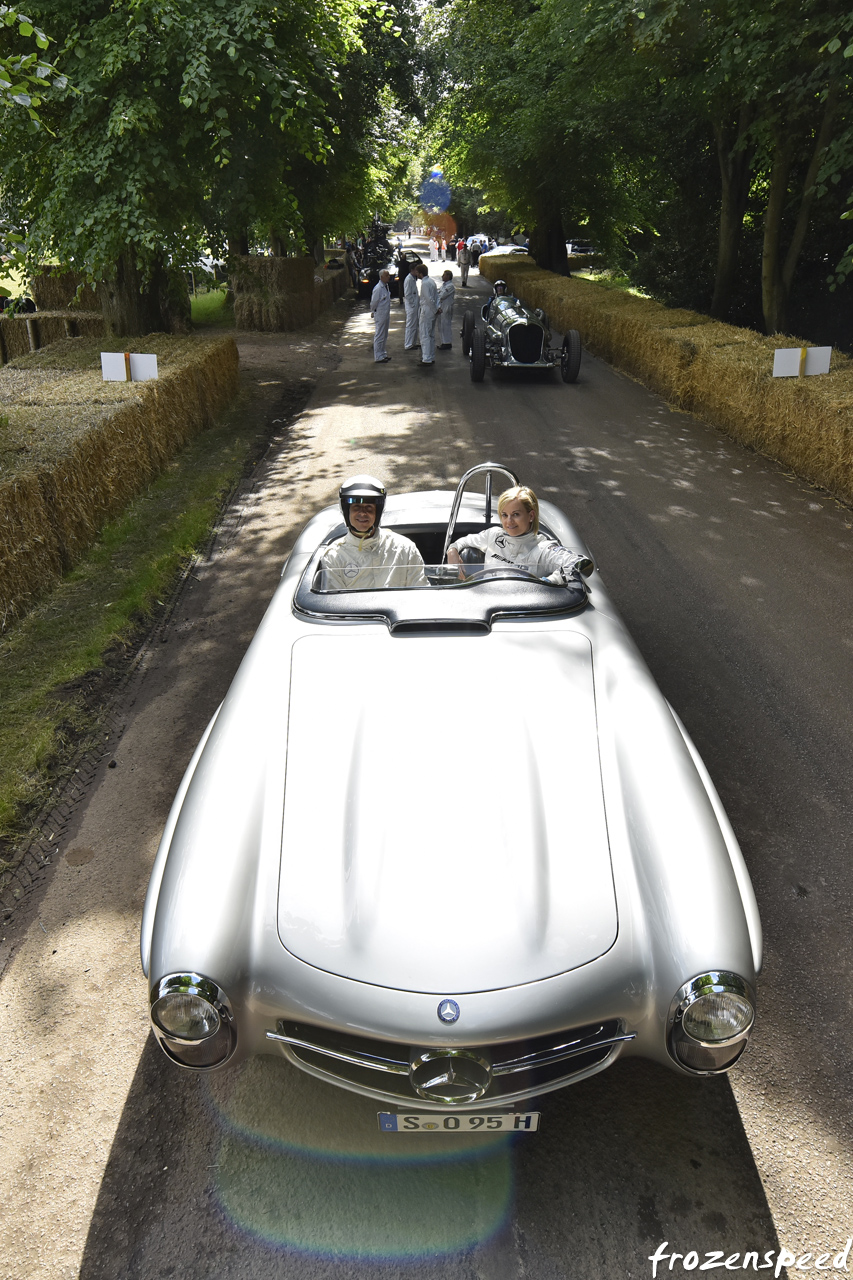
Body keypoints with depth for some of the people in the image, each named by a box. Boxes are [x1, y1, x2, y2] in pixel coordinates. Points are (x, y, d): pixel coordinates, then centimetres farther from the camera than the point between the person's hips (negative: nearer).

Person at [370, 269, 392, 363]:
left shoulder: (386, 286, 7)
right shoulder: (378, 289, -21)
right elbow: (373, 302, -14)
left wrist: (388, 313, 17)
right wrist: (373, 312, -1)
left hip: (386, 315, 9)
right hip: (380, 315, -9)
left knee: (384, 336, 18)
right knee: (379, 336, -3)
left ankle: (383, 354, 30)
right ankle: (378, 357, 3)